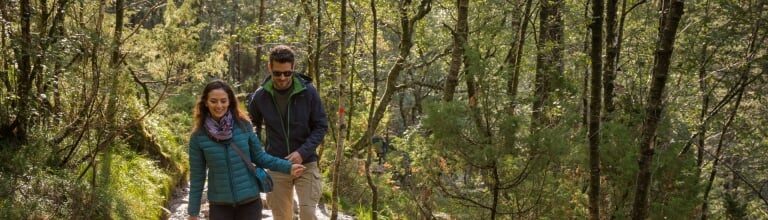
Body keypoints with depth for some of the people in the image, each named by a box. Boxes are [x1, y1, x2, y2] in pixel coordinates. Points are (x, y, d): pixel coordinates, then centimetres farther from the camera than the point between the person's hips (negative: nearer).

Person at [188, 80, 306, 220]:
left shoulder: (243, 126, -5)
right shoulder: (198, 136, -6)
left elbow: (259, 156, 5)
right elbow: (197, 176, 0)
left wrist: (288, 167, -7)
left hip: (249, 202, 0)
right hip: (220, 205, 0)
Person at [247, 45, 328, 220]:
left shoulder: (308, 92, -10)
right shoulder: (260, 96, -5)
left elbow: (321, 126, -5)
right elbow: (253, 127, 13)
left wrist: (302, 152, -17)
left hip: (306, 164, -2)